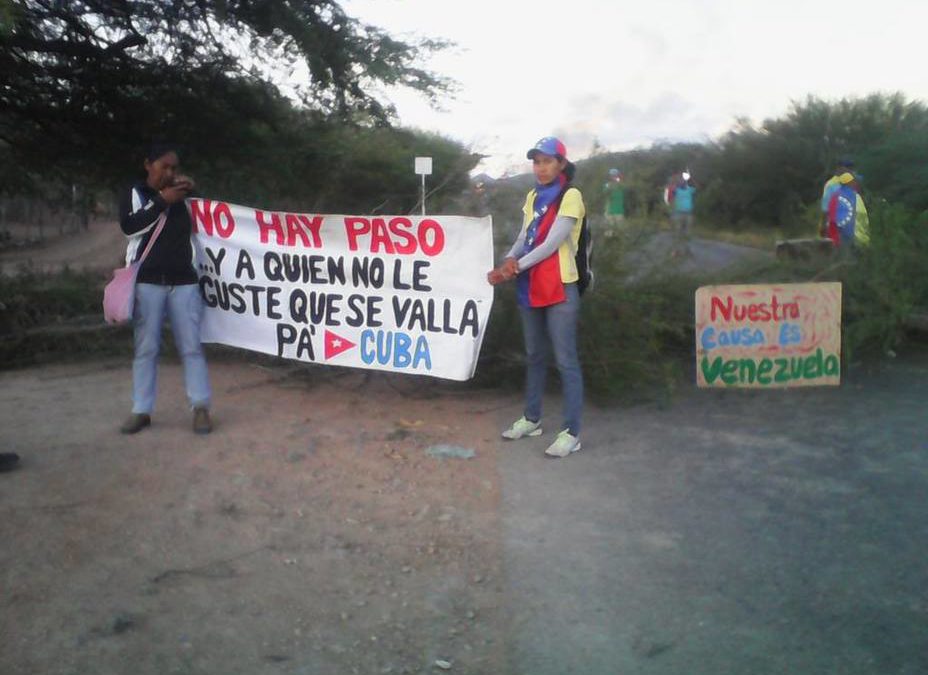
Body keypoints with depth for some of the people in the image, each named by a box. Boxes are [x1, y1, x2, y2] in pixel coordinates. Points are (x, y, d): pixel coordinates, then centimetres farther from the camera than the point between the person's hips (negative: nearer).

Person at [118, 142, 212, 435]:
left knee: (191, 346, -1)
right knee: (146, 348, 1)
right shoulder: (134, 194, 7)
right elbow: (129, 226, -9)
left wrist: (194, 191, 3)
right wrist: (161, 201, -13)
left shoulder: (181, 195, 14)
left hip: (183, 281, 2)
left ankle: (201, 407, 2)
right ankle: (141, 410, 7)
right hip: (147, 281, -1)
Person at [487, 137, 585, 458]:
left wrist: (515, 267, -19)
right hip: (531, 287, 8)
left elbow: (551, 244, -17)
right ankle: (531, 418, 30)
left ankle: (571, 432, 0)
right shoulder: (533, 196, 13)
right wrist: (509, 261, -11)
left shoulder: (570, 196, -9)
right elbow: (524, 237, 8)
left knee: (565, 361, -4)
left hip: (559, 289, -7)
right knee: (534, 356, 17)